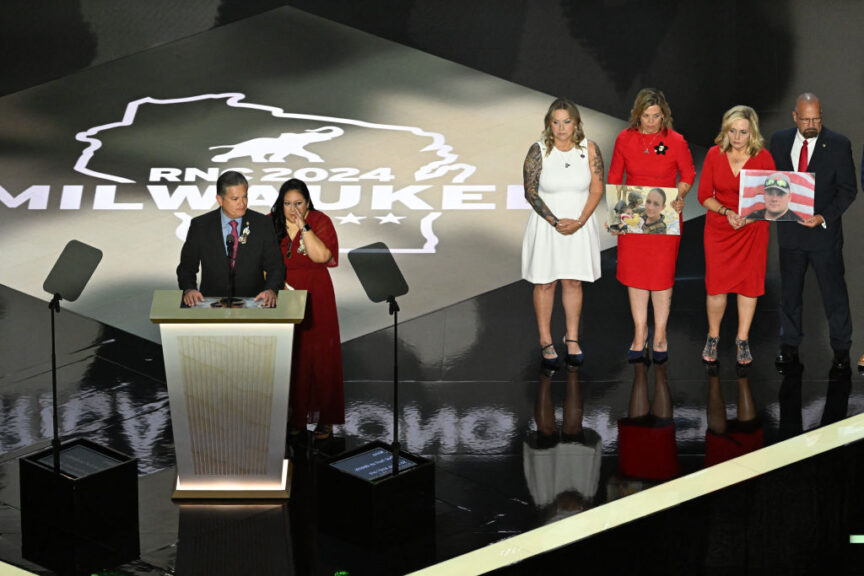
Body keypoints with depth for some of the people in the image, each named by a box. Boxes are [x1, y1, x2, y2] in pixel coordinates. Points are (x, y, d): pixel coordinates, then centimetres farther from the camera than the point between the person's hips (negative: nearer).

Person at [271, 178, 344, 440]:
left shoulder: (320, 222, -6)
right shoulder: (270, 223, 2)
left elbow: (322, 256, -19)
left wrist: (303, 227, -22)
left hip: (314, 300, -2)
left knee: (318, 356, -1)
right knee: (288, 357, 3)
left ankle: (324, 418, 5)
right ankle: (294, 415, 11)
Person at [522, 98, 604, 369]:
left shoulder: (589, 149, -3)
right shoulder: (538, 151, -8)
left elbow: (597, 189, -3)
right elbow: (530, 192, -10)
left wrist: (579, 222, -15)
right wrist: (556, 222, -15)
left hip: (580, 226, 1)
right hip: (546, 224, -1)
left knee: (573, 282, 9)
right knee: (545, 283, 4)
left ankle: (572, 339, 20)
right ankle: (545, 341, 14)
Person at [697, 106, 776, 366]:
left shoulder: (763, 158, -8)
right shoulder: (715, 154, -5)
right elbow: (704, 196, 0)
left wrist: (749, 217, -18)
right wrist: (726, 212, -16)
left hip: (753, 230, 0)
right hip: (719, 229, 1)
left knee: (749, 283, 4)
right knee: (716, 285, -1)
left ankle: (742, 340, 19)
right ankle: (713, 337, 20)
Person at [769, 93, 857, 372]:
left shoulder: (838, 144, -7)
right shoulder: (780, 140, 3)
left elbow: (848, 189, -6)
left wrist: (824, 218, -18)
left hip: (825, 231, -3)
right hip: (790, 232, 3)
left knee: (834, 292, 4)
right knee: (789, 292, 12)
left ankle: (841, 349, 16)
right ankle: (789, 347, 24)